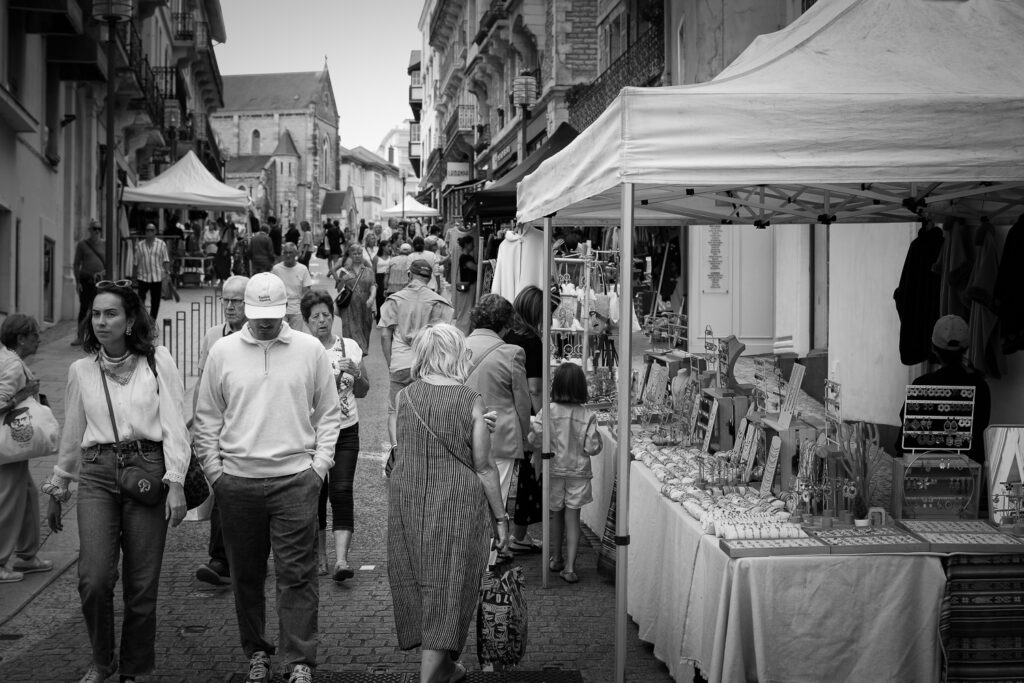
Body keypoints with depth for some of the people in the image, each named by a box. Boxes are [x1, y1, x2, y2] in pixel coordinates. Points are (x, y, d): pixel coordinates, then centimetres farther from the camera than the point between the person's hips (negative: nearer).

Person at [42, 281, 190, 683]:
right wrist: (58, 486, 23)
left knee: (141, 585, 1)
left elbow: (174, 425, -2)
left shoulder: (157, 361, 1)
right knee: (94, 579, -11)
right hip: (96, 472, 2)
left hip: (147, 469, -2)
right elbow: (71, 434, 19)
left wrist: (175, 482, -9)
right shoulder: (81, 370, 10)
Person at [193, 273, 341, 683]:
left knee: (296, 574, -3)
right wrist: (214, 470, 4)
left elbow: (328, 414, 9)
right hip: (237, 480, 2)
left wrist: (319, 465, 0)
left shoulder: (310, 350, 4)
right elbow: (207, 418, 10)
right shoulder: (223, 352, 5)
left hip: (295, 479, -1)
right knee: (246, 575, 10)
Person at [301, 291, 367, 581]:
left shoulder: (349, 346, 4)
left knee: (341, 491, -10)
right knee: (315, 493, 6)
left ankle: (341, 559, -14)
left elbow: (364, 388, 4)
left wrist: (356, 371, -16)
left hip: (345, 429, 0)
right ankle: (319, 556, 21)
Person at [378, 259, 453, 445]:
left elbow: (385, 335, 2)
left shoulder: (393, 300, 6)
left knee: (395, 412, 9)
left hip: (400, 364, 0)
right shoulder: (439, 302, 3)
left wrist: (390, 365, 8)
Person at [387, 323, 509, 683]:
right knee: (448, 587, 5)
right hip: (458, 503, -3)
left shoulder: (403, 397, -2)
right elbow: (484, 467, -7)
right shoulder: (471, 401, -10)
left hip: (407, 500, 3)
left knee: (418, 581, 17)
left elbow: (397, 452, 5)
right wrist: (500, 517, 2)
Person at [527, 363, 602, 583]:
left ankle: (556, 558, 32)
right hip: (578, 472, -1)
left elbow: (535, 441, -11)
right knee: (572, 518, 4)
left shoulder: (547, 412, -13)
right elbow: (593, 448, -11)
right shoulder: (587, 416, -11)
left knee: (556, 515, 18)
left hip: (553, 470, 1)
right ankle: (570, 566, -2)